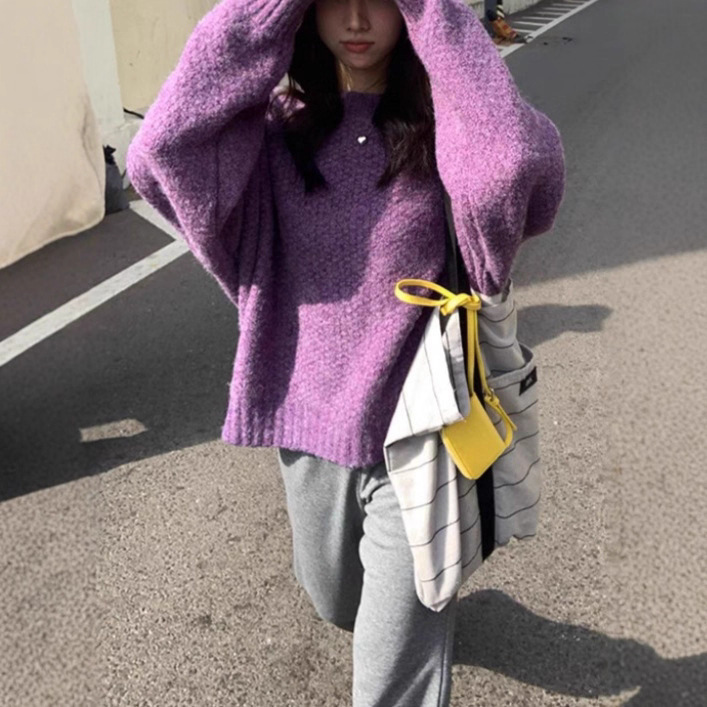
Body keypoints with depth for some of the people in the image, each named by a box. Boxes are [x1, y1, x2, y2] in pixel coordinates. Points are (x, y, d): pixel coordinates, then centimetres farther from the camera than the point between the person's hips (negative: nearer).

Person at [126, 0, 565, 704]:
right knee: (337, 603, 29)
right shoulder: (277, 128, -4)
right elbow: (157, 156, -23)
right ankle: (425, 605, 63)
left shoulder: (444, 125, -10)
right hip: (308, 420, 4)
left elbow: (522, 161, -34)